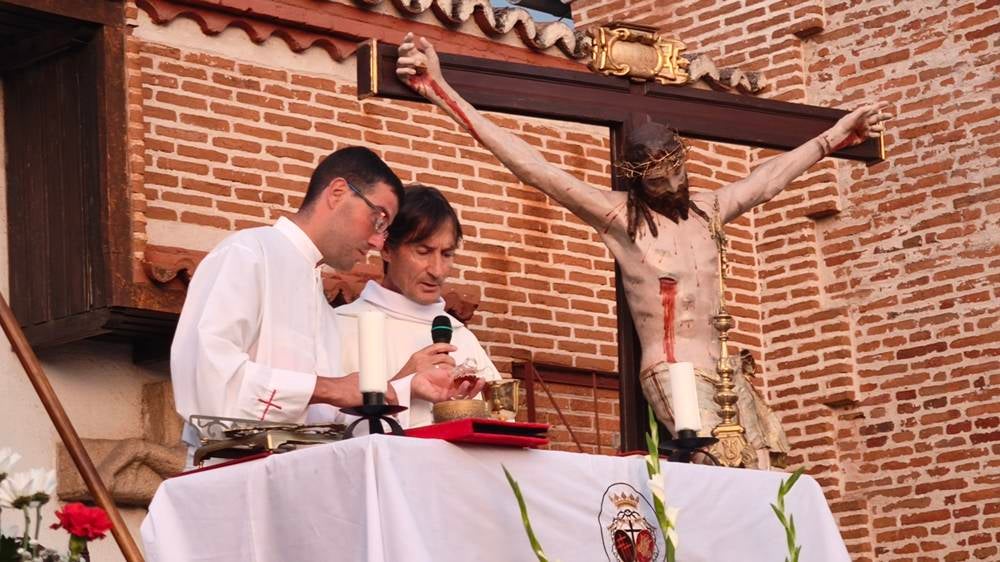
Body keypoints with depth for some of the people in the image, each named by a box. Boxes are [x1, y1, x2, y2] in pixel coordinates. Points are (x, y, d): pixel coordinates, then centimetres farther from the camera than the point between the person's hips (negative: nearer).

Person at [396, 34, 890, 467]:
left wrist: (835, 137, 34)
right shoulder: (618, 215, -2)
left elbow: (770, 177, 28)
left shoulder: (707, 210, 14)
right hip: (671, 370, -6)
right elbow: (533, 168, -9)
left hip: (721, 368, 6)